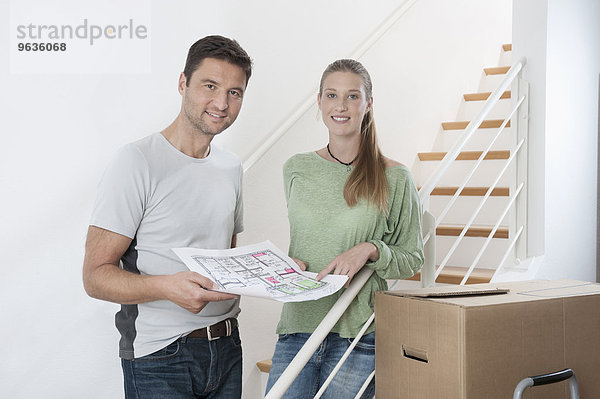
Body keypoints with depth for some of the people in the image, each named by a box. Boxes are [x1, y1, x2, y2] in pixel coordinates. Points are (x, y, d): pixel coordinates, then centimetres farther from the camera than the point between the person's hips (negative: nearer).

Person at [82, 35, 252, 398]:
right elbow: (96, 276, -15)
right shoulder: (139, 163, -13)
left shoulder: (231, 167, 10)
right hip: (160, 358, -6)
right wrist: (168, 287, -32)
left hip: (227, 349, 7)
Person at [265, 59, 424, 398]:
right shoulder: (296, 170, 8)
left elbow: (412, 258, 3)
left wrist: (370, 249, -15)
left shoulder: (394, 178, -3)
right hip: (297, 327, 3)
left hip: (357, 336, -3)